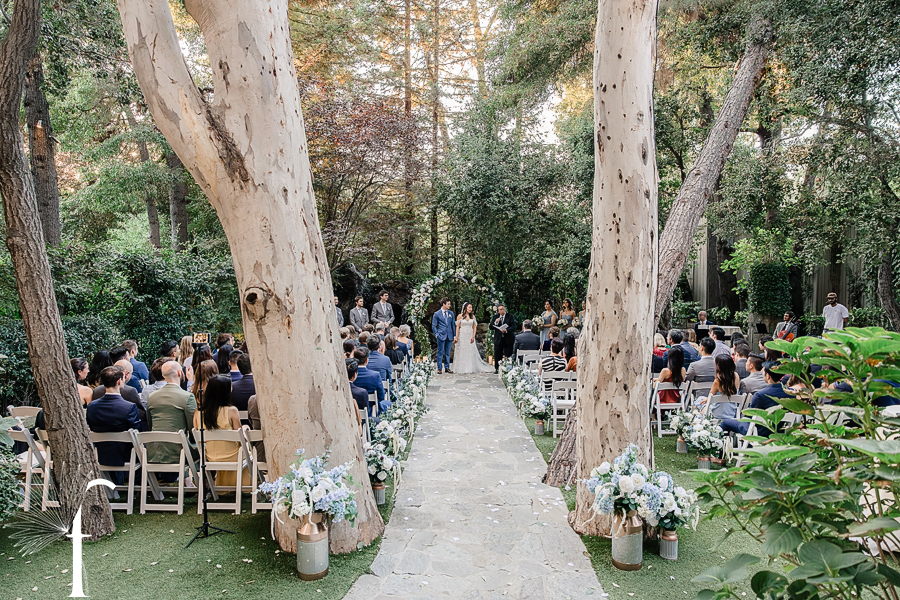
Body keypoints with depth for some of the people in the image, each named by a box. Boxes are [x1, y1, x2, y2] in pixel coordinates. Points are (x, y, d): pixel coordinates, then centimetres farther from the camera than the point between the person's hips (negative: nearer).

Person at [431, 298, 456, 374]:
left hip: (449, 336, 4)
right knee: (440, 352, -1)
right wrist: (436, 335, -8)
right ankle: (439, 368, 5)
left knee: (448, 353, 9)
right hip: (441, 336, -3)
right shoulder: (437, 314, 0)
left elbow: (453, 325, 13)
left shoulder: (451, 313, 11)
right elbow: (433, 326, 2)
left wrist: (454, 335, 7)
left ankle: (447, 367, 16)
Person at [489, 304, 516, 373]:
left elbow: (513, 327, -8)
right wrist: (495, 323, -16)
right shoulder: (495, 317, 8)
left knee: (508, 355, 1)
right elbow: (491, 327, 3)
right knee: (497, 355, 4)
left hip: (508, 339, -2)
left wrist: (506, 330, -24)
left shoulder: (510, 317, 0)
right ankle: (497, 369, 15)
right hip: (498, 339, 2)